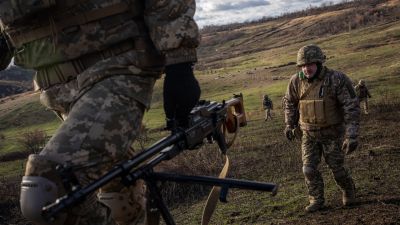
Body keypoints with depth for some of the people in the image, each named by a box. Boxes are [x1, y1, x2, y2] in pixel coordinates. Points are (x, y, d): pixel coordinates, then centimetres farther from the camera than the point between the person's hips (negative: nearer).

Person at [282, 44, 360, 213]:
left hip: (332, 134, -3)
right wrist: (289, 125, 11)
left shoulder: (337, 79, -22)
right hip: (309, 134, 3)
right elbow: (289, 102, 9)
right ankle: (316, 200, 17)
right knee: (309, 169, -2)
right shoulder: (296, 81, -11)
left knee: (336, 168, 7)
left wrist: (351, 136, -26)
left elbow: (352, 108, -21)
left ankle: (349, 191, 36)